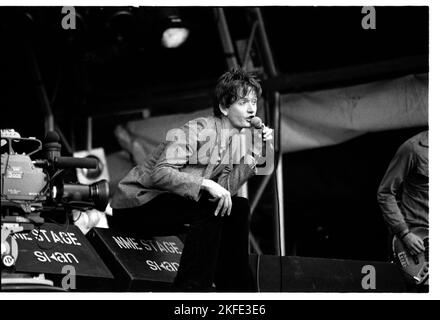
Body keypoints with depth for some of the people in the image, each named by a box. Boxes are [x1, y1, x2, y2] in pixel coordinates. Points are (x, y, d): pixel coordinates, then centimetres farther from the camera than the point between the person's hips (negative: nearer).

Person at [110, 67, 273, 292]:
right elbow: (159, 174, -29)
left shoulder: (234, 140, 7)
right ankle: (190, 288, -27)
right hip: (137, 204, -9)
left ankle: (234, 288, 12)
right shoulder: (197, 131, -17)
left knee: (238, 207, 5)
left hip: (169, 206, 9)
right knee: (210, 208, -27)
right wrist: (205, 184, -37)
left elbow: (225, 190, -8)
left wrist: (255, 151, -12)